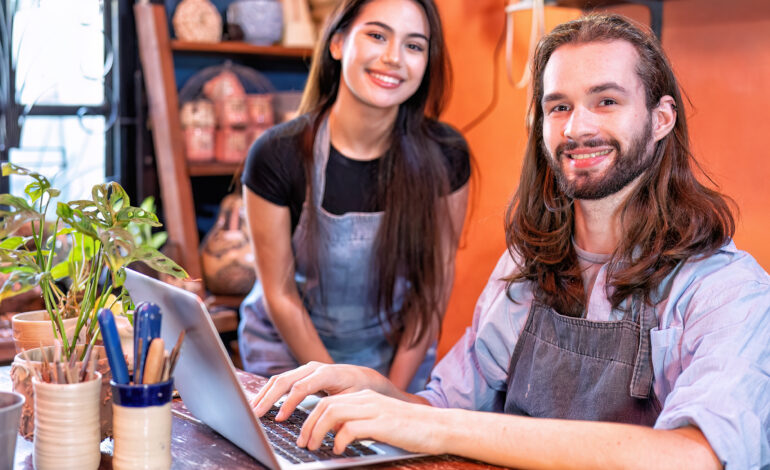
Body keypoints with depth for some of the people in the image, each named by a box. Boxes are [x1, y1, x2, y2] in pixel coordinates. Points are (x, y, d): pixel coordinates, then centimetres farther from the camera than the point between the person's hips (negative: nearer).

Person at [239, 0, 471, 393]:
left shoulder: (445, 157, -12)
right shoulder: (276, 156, -17)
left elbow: (435, 285, -4)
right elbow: (280, 294, -9)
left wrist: (393, 394, -7)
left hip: (397, 354, 1)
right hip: (291, 352, -1)